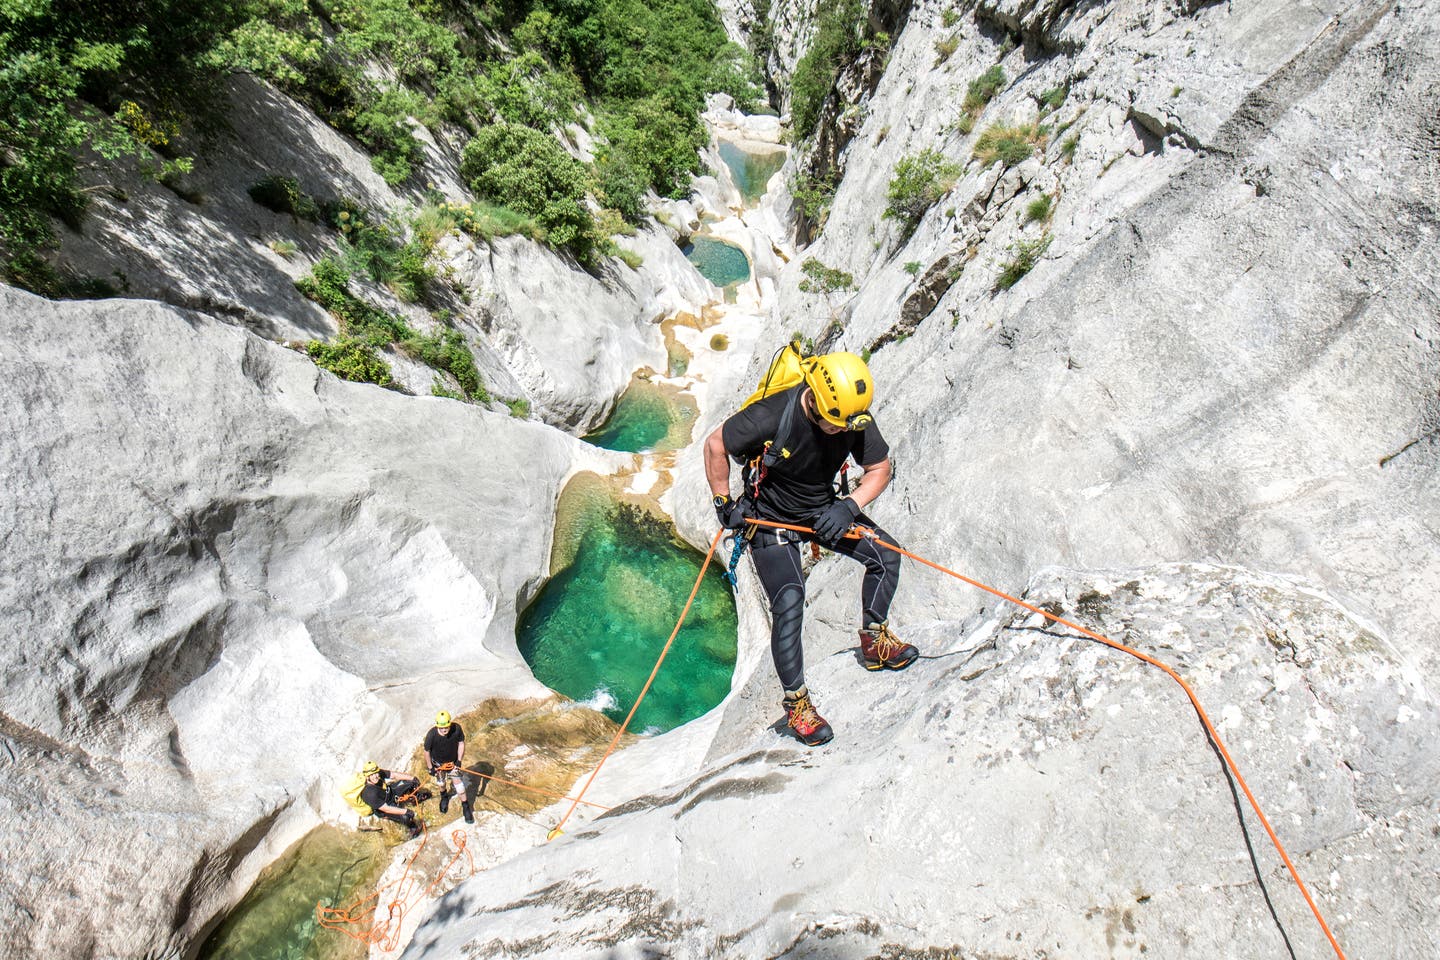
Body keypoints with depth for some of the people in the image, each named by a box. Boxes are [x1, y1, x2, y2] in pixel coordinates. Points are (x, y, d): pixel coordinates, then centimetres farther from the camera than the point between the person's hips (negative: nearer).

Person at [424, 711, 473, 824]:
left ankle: (466, 807, 18)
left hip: (453, 761, 0)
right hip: (438, 763, 0)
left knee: (458, 782, 0)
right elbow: (427, 751, -17)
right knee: (442, 783, 20)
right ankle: (444, 796, 54)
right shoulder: (431, 735, -36)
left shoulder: (457, 728, -34)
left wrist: (459, 760, -12)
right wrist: (430, 767, -8)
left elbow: (461, 743, -15)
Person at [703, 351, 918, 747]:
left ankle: (875, 642, 17)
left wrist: (849, 506, -22)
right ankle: (796, 704, 0)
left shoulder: (856, 419, -18)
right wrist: (723, 502, -14)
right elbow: (715, 444, -18)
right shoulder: (773, 415, -31)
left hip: (822, 509, 5)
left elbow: (879, 468, -5)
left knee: (886, 554, -4)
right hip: (770, 518, -5)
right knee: (789, 604, -17)